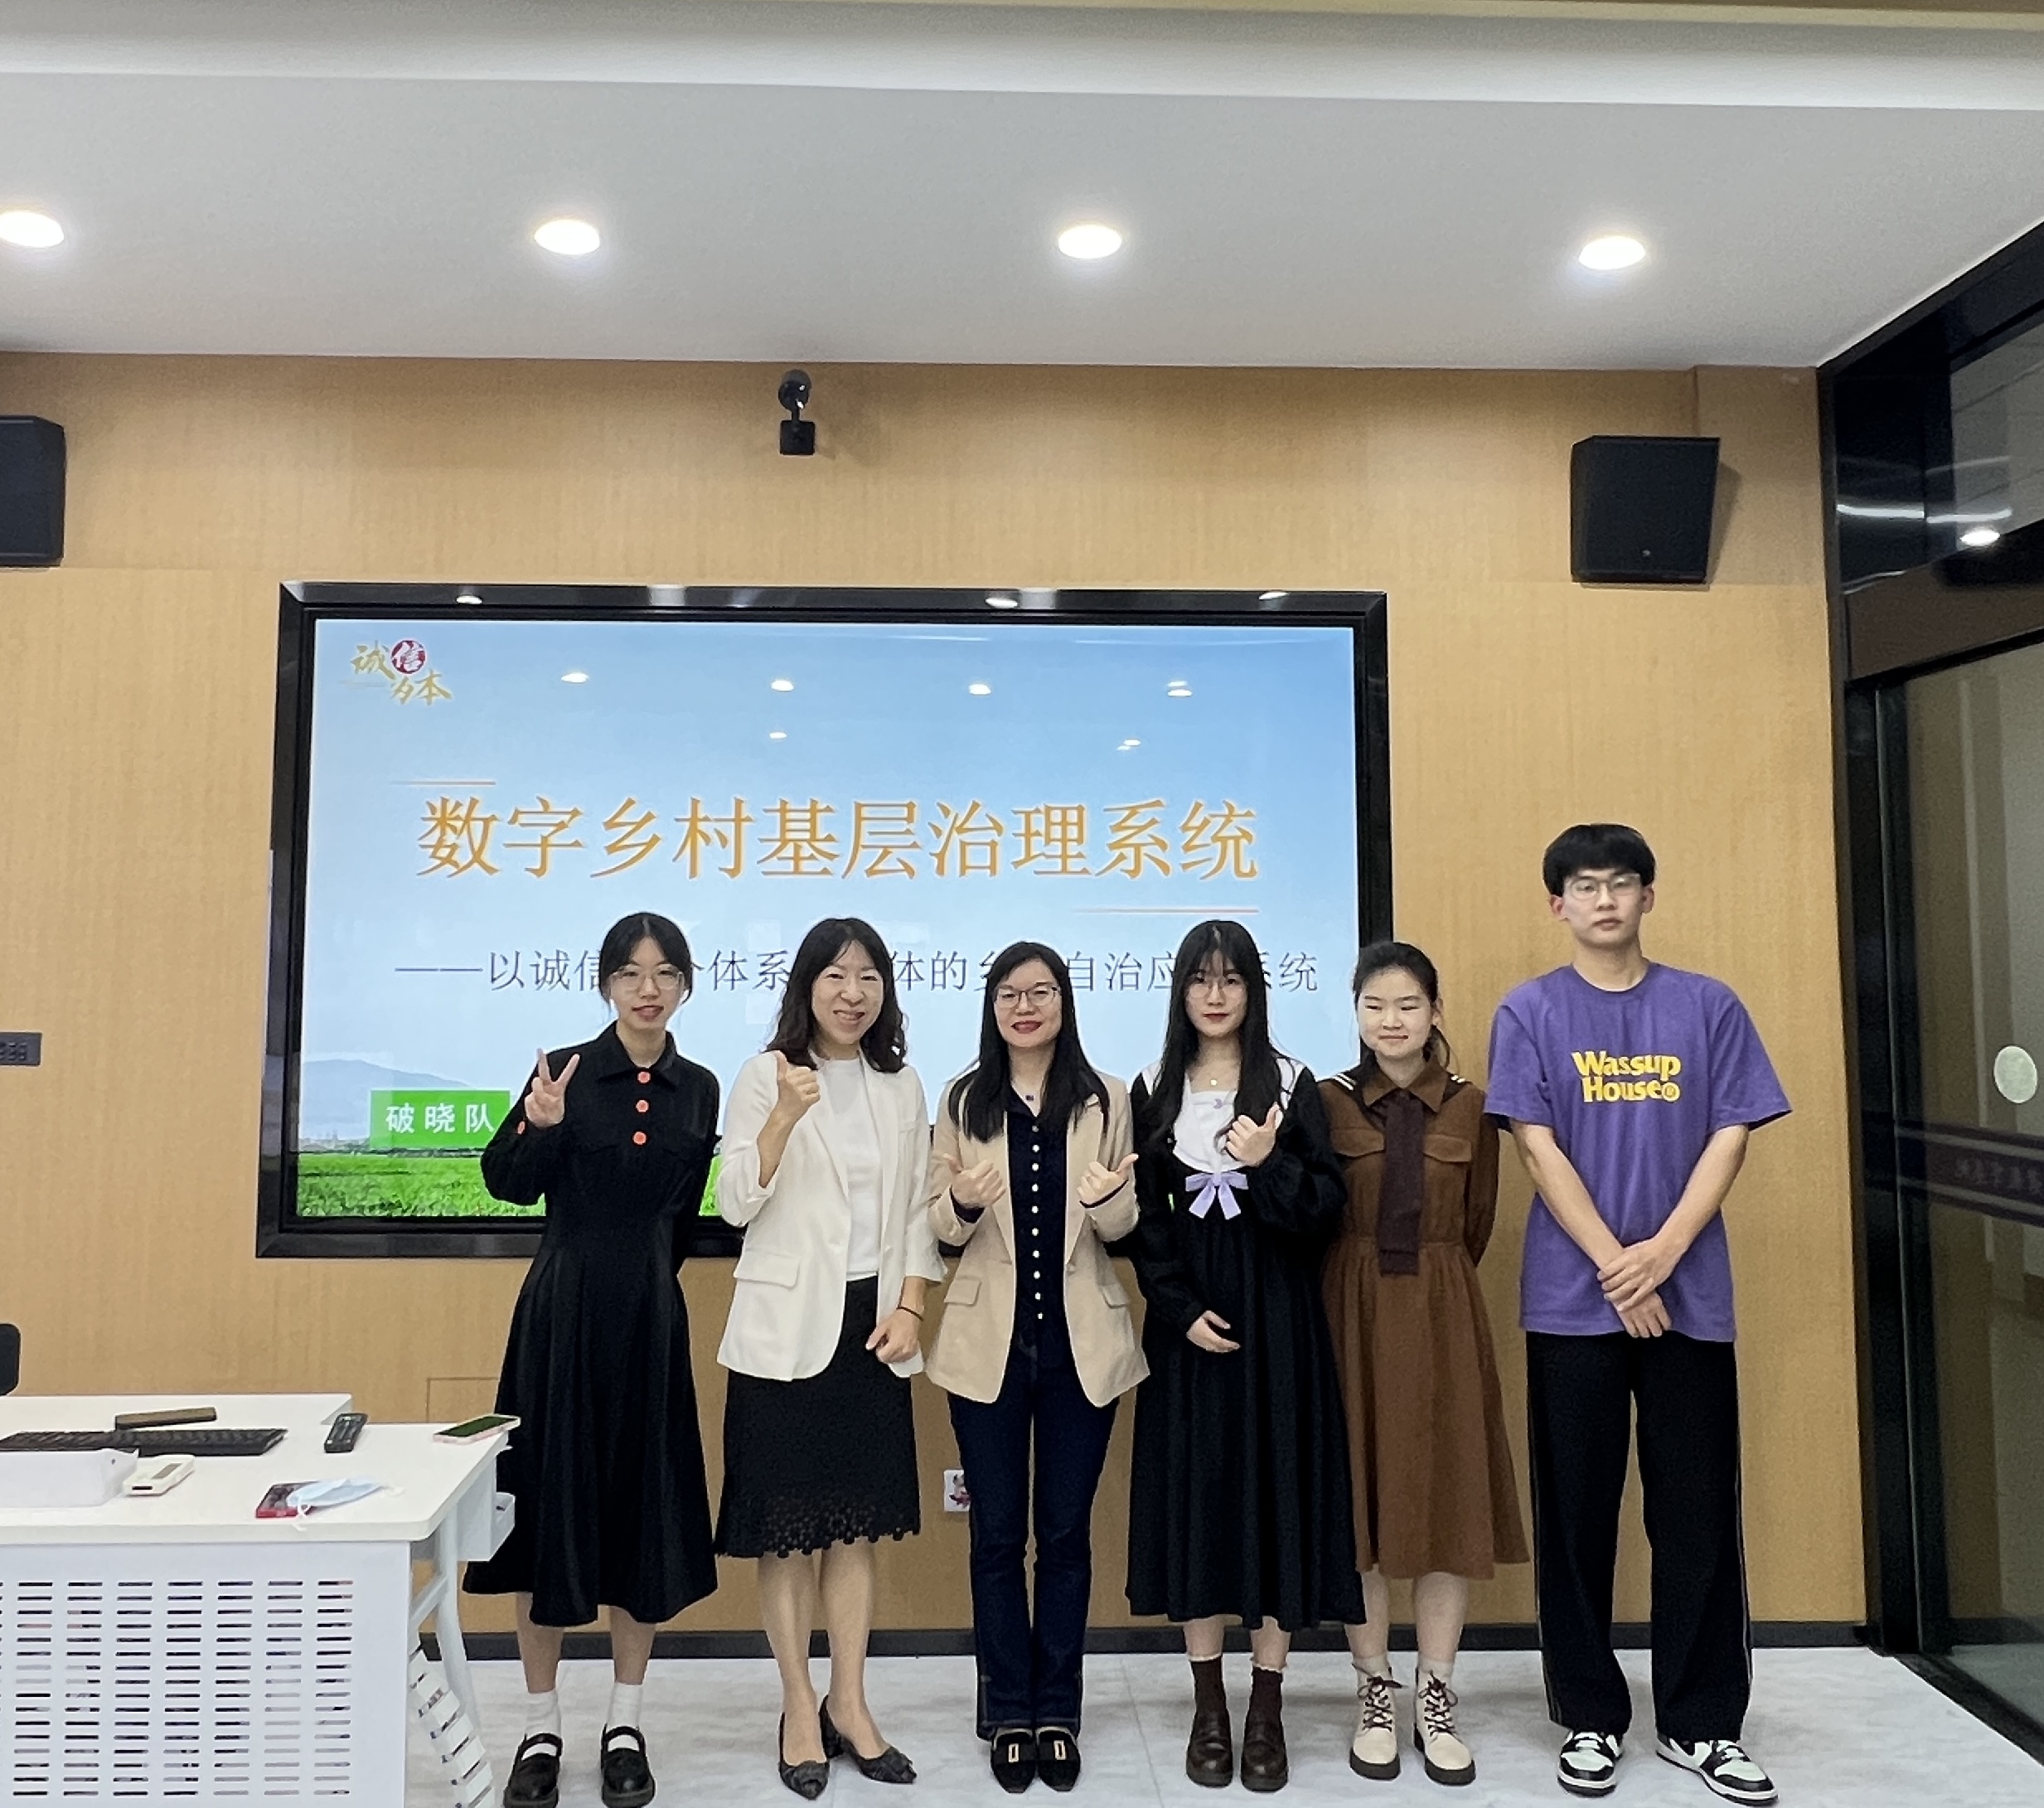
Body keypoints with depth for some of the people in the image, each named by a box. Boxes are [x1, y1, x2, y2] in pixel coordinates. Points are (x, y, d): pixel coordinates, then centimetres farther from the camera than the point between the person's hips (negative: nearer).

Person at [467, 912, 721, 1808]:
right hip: (563, 1313, -2)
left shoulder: (699, 1088, 3)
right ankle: (541, 1728, 23)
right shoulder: (565, 1070, -5)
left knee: (647, 1509, 8)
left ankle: (625, 1725, 25)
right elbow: (509, 1185, -8)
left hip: (651, 1319, 2)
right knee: (553, 1506, 6)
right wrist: (539, 1126, -26)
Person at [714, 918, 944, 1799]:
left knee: (858, 1524, 12)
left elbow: (918, 1210, 9)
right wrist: (788, 1112, -25)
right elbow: (737, 1204, -13)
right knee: (789, 1528, 5)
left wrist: (909, 1307, -2)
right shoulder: (765, 1077, -5)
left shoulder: (902, 1087, 8)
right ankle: (799, 1710, 21)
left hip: (873, 1323, 4)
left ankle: (849, 1705, 26)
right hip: (787, 1328, -3)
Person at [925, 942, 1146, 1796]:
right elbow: (940, 1225, 2)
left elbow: (1124, 1228, 1)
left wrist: (1107, 1197, -22)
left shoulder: (1106, 1099, 0)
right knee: (997, 1533, 8)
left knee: (1066, 1530, 10)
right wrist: (962, 1201, -21)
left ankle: (1057, 1709, 25)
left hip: (1081, 1341, 0)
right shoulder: (962, 1100, 1)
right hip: (989, 1341, 0)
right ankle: (1009, 1711, 24)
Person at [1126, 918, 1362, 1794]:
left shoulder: (1291, 1084, 0)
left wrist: (1268, 1165, -20)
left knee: (1276, 1489, 2)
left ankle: (1267, 1706, 15)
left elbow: (1326, 1206, -4)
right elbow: (1144, 1218, 1)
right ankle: (1208, 1706, 18)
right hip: (1187, 1315, 1)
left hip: (1277, 1314, -1)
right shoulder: (1154, 1090, 4)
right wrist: (1181, 1308, -9)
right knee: (1193, 1490, 5)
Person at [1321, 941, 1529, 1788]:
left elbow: (1476, 1225, 10)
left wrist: (1427, 1283, 11)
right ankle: (1374, 1696, 20)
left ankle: (1436, 1699, 20)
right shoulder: (1326, 1101, -2)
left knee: (1449, 1497, 5)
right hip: (1352, 1317, -1)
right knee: (1360, 1500, 5)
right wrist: (1364, 1292, 2)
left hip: (1443, 1320, 2)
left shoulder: (1470, 1106, 4)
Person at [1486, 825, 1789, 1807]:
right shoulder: (1530, 1013, 0)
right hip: (1573, 1300, -1)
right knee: (1577, 1515, 7)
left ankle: (1702, 1723, 24)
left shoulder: (1708, 1006, 5)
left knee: (1699, 1514, 8)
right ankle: (1591, 1719, 21)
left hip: (1690, 1296, 2)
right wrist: (1616, 1265, -11)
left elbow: (1730, 1137, 0)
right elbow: (1541, 1150, -5)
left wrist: (1661, 1253, -11)